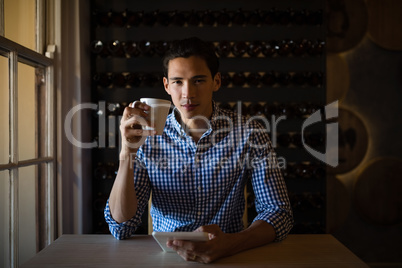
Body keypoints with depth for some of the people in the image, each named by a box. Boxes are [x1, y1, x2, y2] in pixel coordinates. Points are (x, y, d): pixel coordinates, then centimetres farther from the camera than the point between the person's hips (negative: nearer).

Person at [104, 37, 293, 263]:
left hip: (229, 256, 0)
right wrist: (127, 153, -21)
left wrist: (230, 244, -27)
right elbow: (121, 228, -8)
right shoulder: (147, 139, -4)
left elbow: (279, 213, -9)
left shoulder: (250, 134, -6)